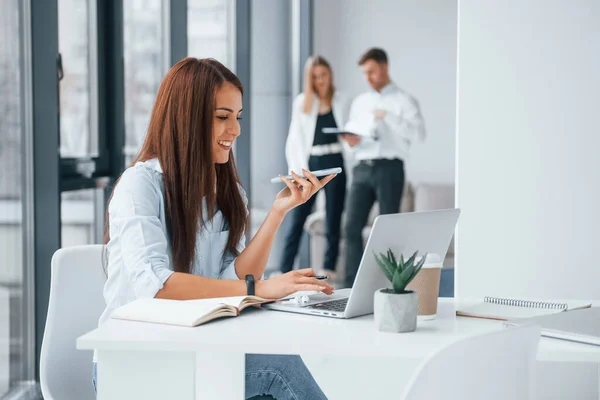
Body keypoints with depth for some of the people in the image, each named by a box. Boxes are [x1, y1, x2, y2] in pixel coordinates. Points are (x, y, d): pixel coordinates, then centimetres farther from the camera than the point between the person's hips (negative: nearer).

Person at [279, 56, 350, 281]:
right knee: (296, 220, -3)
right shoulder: (302, 102, 6)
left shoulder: (341, 102, 8)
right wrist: (299, 170, -6)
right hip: (310, 163, 0)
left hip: (335, 163, 1)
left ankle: (329, 268, 11)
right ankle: (284, 270, 0)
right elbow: (295, 139, 4)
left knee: (333, 220, 4)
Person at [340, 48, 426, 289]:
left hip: (389, 168, -4)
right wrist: (351, 141, -4)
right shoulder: (359, 102, 20)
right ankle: (352, 285, -2)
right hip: (362, 168, 4)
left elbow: (419, 133, -9)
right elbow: (350, 133, 19)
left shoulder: (404, 101, 5)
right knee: (352, 227, -4)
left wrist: (389, 117, -15)